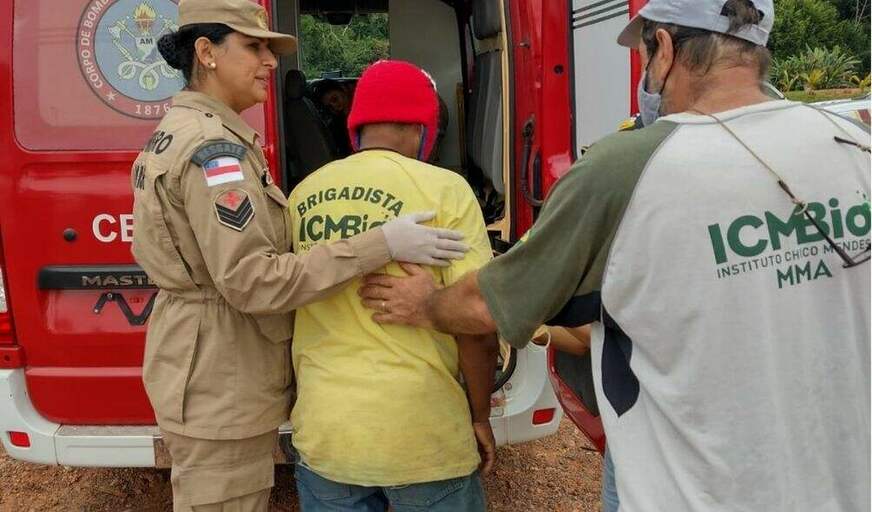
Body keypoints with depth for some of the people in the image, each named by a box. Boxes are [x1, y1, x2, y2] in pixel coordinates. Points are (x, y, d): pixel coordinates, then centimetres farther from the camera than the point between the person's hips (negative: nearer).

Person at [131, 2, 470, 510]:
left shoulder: (179, 131, 11)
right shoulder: (214, 148, -22)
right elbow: (252, 281, -28)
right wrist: (381, 245, -30)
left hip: (200, 367, 10)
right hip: (221, 385, -10)